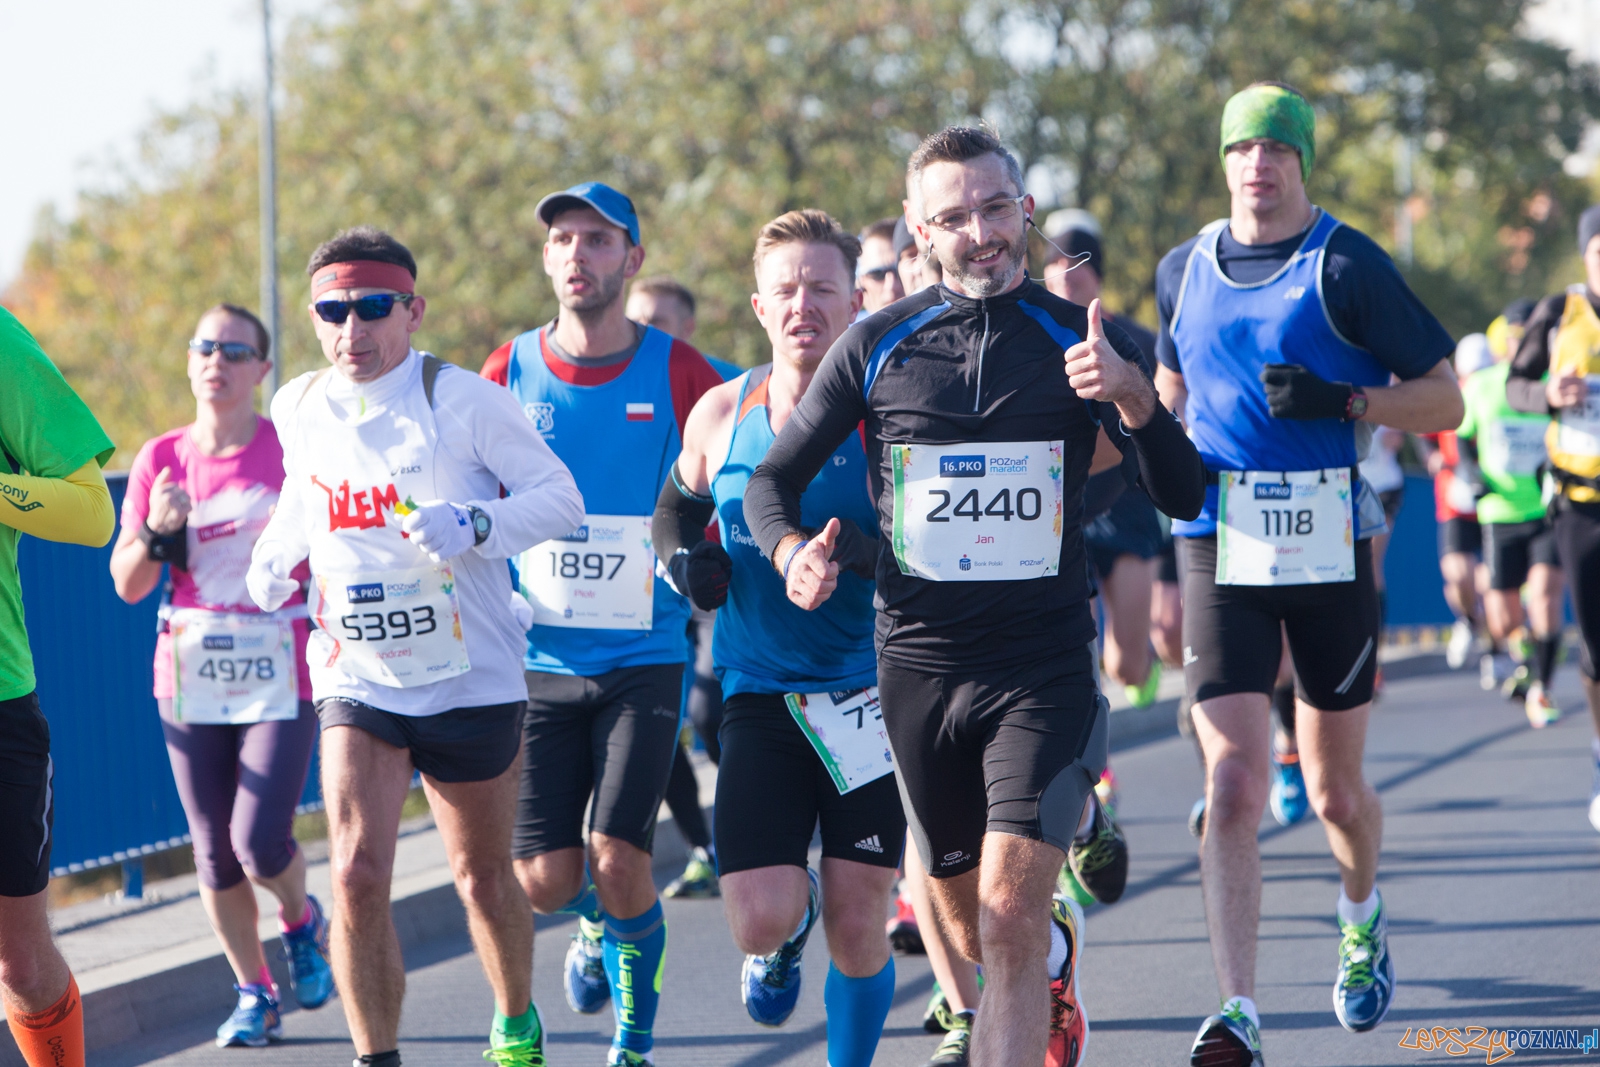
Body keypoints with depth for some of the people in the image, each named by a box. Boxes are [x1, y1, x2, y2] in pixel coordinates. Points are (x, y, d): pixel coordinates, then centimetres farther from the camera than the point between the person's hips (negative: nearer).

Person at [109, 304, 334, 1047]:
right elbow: (127, 584, 4)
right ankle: (254, 993, 23)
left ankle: (301, 922, 21)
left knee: (260, 842, -13)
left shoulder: (295, 449, -3)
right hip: (191, 680, 3)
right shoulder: (161, 461, 5)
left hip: (281, 678, -3)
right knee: (215, 854, 6)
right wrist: (158, 532, -14)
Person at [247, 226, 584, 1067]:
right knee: (356, 873, -17)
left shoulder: (465, 400, -12)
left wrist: (473, 525, -26)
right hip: (356, 678, 2)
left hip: (472, 676, -2)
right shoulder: (299, 410, 1)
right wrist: (278, 550, 4)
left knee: (482, 875, 14)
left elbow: (560, 498, -9)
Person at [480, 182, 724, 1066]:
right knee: (544, 880, -2)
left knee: (619, 862, -13)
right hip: (539, 662, 2)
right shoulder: (508, 373, 2)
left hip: (643, 659, -2)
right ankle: (599, 925, 34)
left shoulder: (679, 375, -3)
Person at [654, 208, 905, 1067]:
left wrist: (867, 551, -27)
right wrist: (684, 559, -1)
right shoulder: (721, 415, 1)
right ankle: (788, 933, 27)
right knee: (759, 920, -10)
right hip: (760, 696, 2)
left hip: (870, 696, -2)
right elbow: (676, 506, 20)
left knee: (857, 924, 3)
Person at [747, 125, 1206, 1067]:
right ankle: (1060, 954, 49)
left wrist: (1134, 400, -24)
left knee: (1008, 918, -17)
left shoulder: (1084, 343, -1)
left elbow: (1184, 498, -5)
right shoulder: (879, 346, 2)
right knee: (973, 932, 14)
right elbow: (774, 476, 9)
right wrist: (791, 551, -13)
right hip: (919, 667, 3)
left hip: (1044, 670, -2)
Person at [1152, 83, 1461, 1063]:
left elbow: (1445, 401, -5)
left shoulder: (1348, 267, -4)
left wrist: (1345, 401, -19)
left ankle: (1363, 916, 43)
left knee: (1336, 789, 10)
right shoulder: (1186, 271, 9)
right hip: (1221, 548, 2)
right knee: (1235, 782, -13)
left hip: (1330, 549, -2)